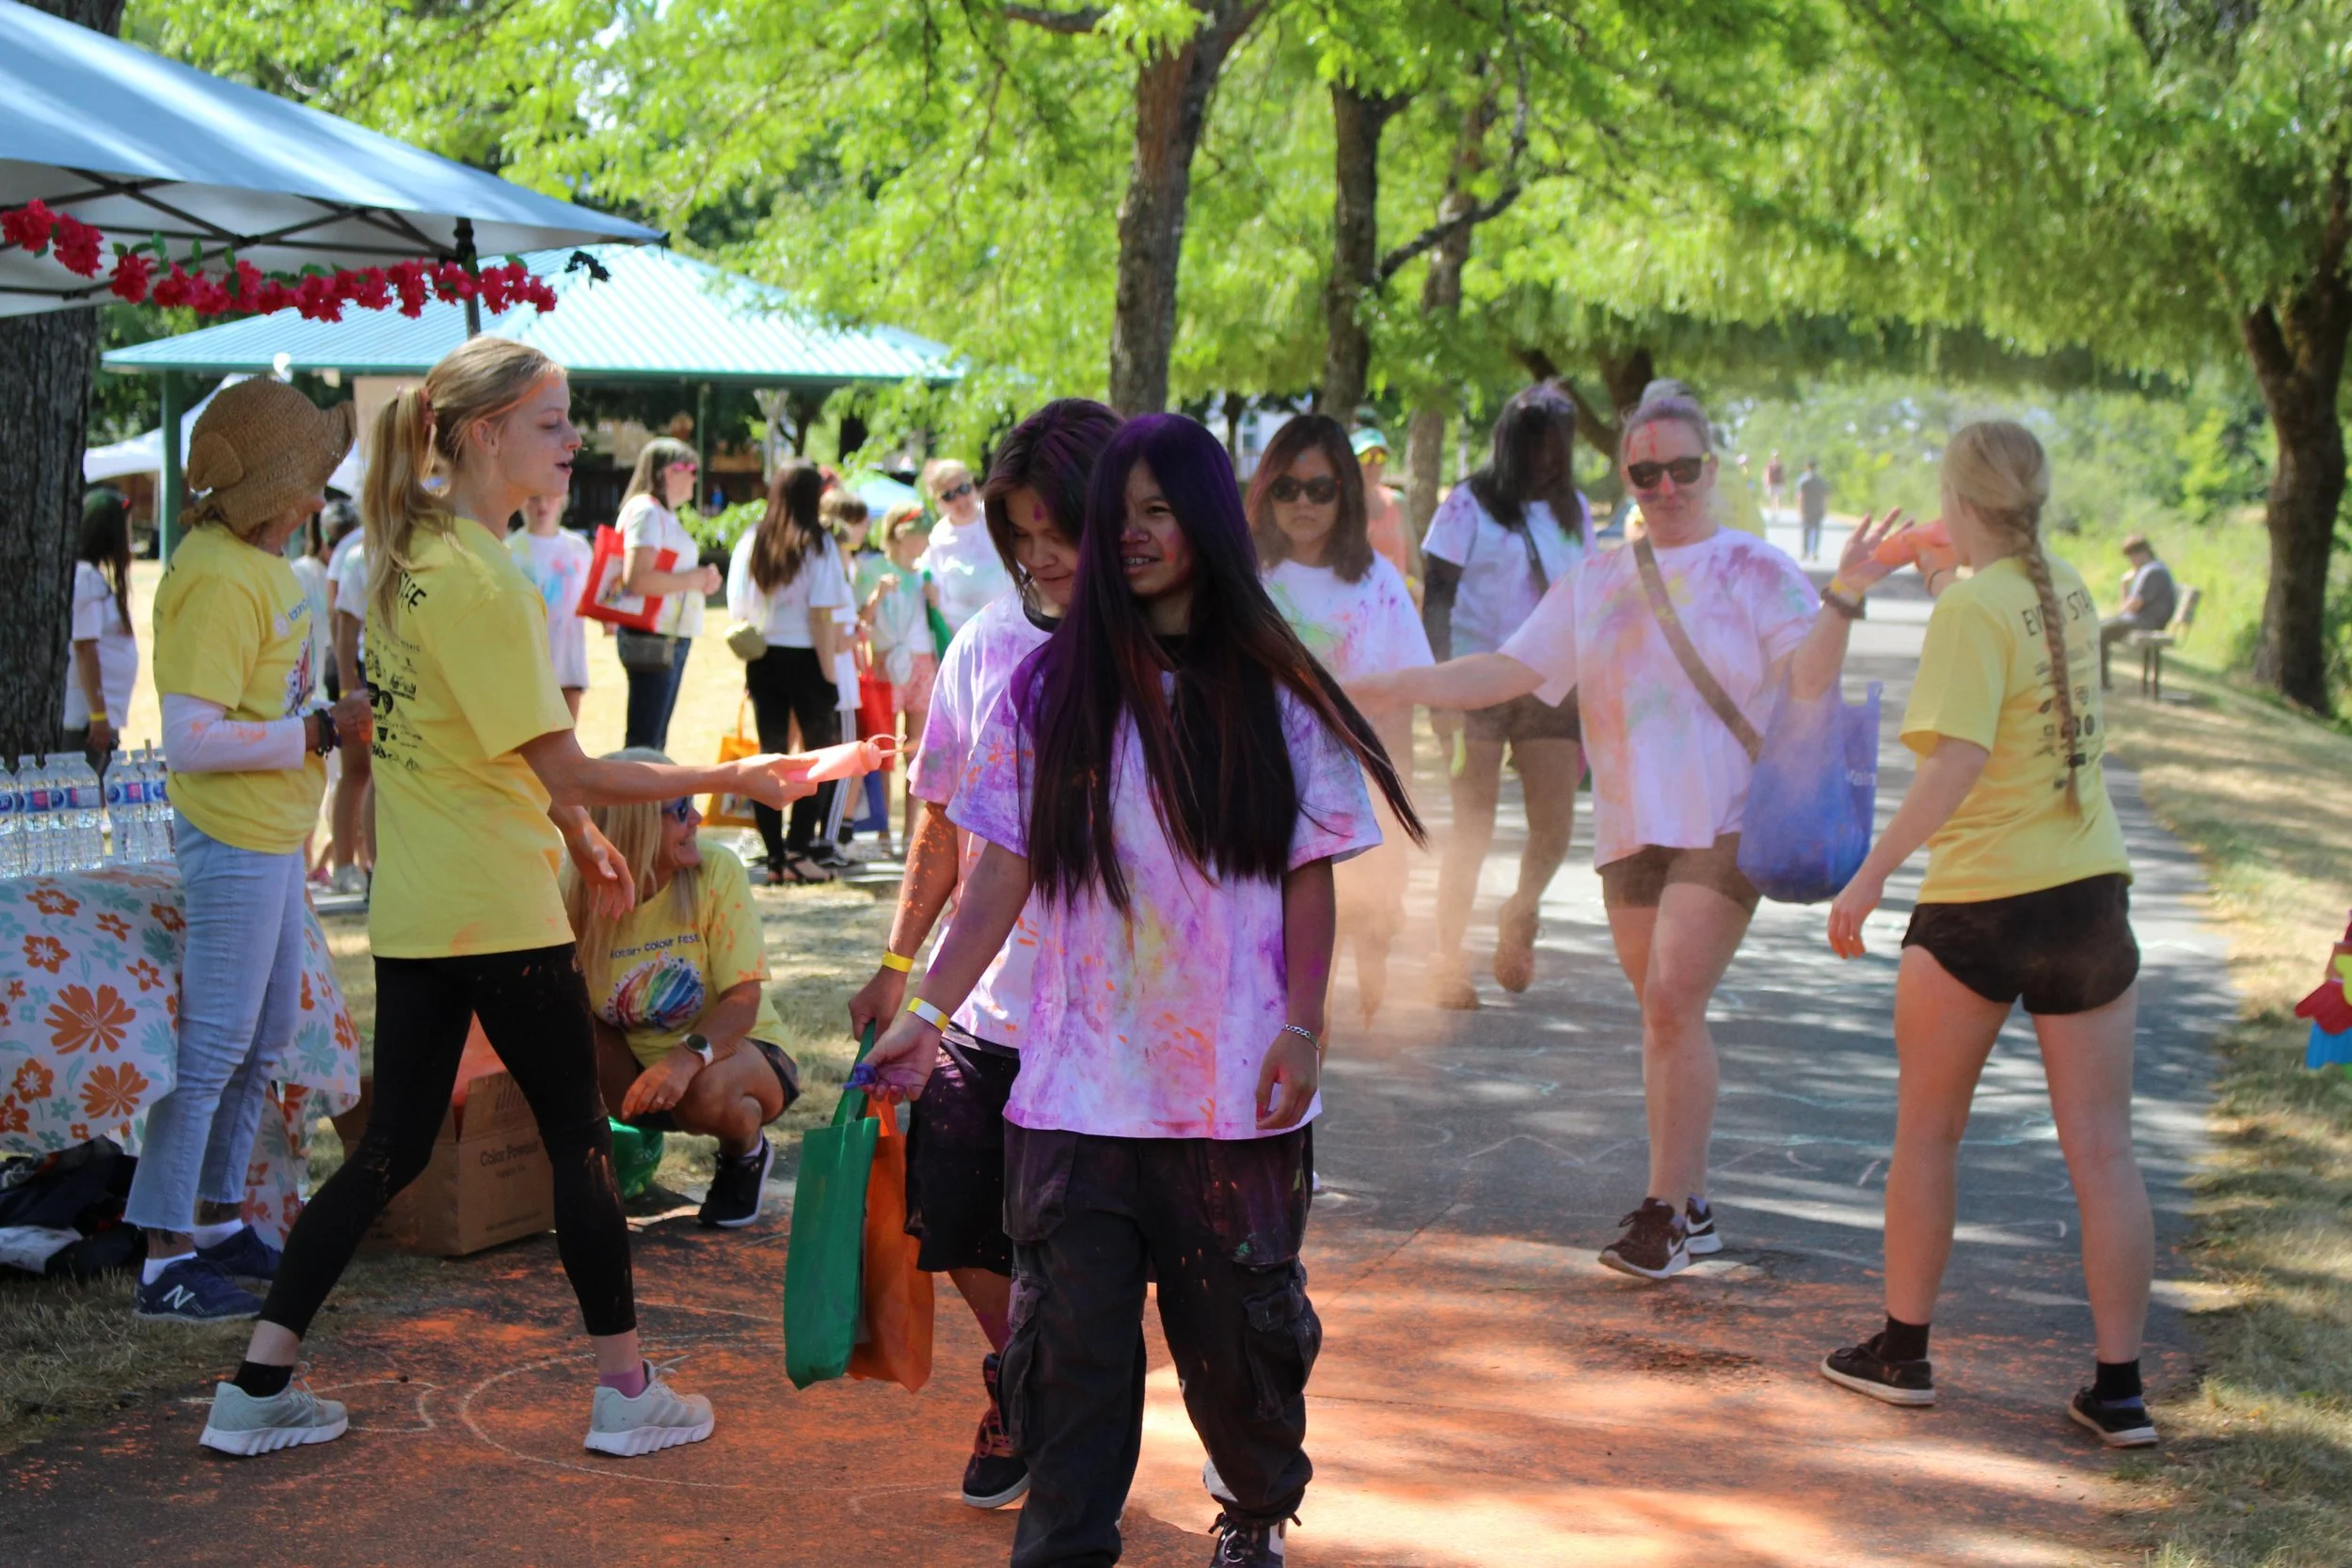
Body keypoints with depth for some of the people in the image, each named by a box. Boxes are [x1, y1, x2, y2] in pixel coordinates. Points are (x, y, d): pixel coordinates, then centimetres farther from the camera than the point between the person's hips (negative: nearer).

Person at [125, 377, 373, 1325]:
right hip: (234, 841, -10)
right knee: (211, 1047, -5)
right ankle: (165, 1263, 1)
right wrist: (323, 731, -22)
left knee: (263, 1040, 18)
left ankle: (218, 1221, 30)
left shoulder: (259, 562, 11)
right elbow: (191, 740, -25)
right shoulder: (218, 580, -20)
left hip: (273, 835, 10)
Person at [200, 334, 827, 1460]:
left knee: (392, 1148, 12)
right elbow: (569, 769, -20)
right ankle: (625, 1390, 16)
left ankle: (257, 1385, 12)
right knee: (581, 1142, 5)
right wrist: (733, 779, -16)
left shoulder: (412, 554, 10)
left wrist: (576, 834, 23)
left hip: (413, 916, 9)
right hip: (500, 914, -9)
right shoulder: (477, 576, -19)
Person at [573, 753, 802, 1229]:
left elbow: (743, 1001, -22)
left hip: (739, 1050, -2)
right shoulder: (579, 892, -14)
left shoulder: (717, 871, -18)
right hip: (636, 1064, 2)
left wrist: (688, 1057, -41)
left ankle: (746, 1153, 1)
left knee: (707, 1090, -37)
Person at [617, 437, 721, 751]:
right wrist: (693, 579, -14)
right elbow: (637, 579, -23)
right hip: (653, 640, -10)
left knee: (655, 743, 14)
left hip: (671, 639, 10)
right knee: (644, 744, -9)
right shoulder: (647, 511, -11)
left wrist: (702, 579, 9)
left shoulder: (664, 514, 19)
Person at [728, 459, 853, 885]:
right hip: (804, 659, -4)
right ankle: (798, 852, -3)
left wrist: (748, 661, 13)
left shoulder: (749, 542, 5)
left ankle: (774, 857, 8)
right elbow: (821, 616, -12)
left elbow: (737, 613, 6)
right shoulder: (817, 545, -9)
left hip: (762, 659, 4)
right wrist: (829, 674, -8)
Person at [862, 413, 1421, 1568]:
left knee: (1234, 1320, 11)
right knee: (1071, 1330, -1)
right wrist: (927, 1011, -6)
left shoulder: (1274, 694, 2)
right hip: (1078, 1080, 0)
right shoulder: (1050, 688, 3)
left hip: (1234, 1082, 0)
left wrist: (1303, 1027, -6)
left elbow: (1309, 877, 4)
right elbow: (1001, 876, 2)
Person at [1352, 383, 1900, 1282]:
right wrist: (1376, 689, 4)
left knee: (1673, 1002, -15)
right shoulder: (1595, 583, 14)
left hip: (1724, 822, -4)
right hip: (1630, 827, 5)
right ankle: (1690, 1205, 17)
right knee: (1665, 1014, 7)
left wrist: (1843, 598, -23)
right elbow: (1504, 673, 12)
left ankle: (1664, 1210, -8)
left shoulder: (1756, 571, 2)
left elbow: (1811, 680, -7)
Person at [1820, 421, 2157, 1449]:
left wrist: (1873, 873, -20)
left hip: (1977, 909, -5)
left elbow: (1958, 761, -23)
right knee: (2101, 1149, 4)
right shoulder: (2070, 592, 7)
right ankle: (2119, 1386, 4)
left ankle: (1903, 1351, 22)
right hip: (2091, 895, 5)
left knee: (1926, 1132, 13)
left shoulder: (1972, 608, -13)